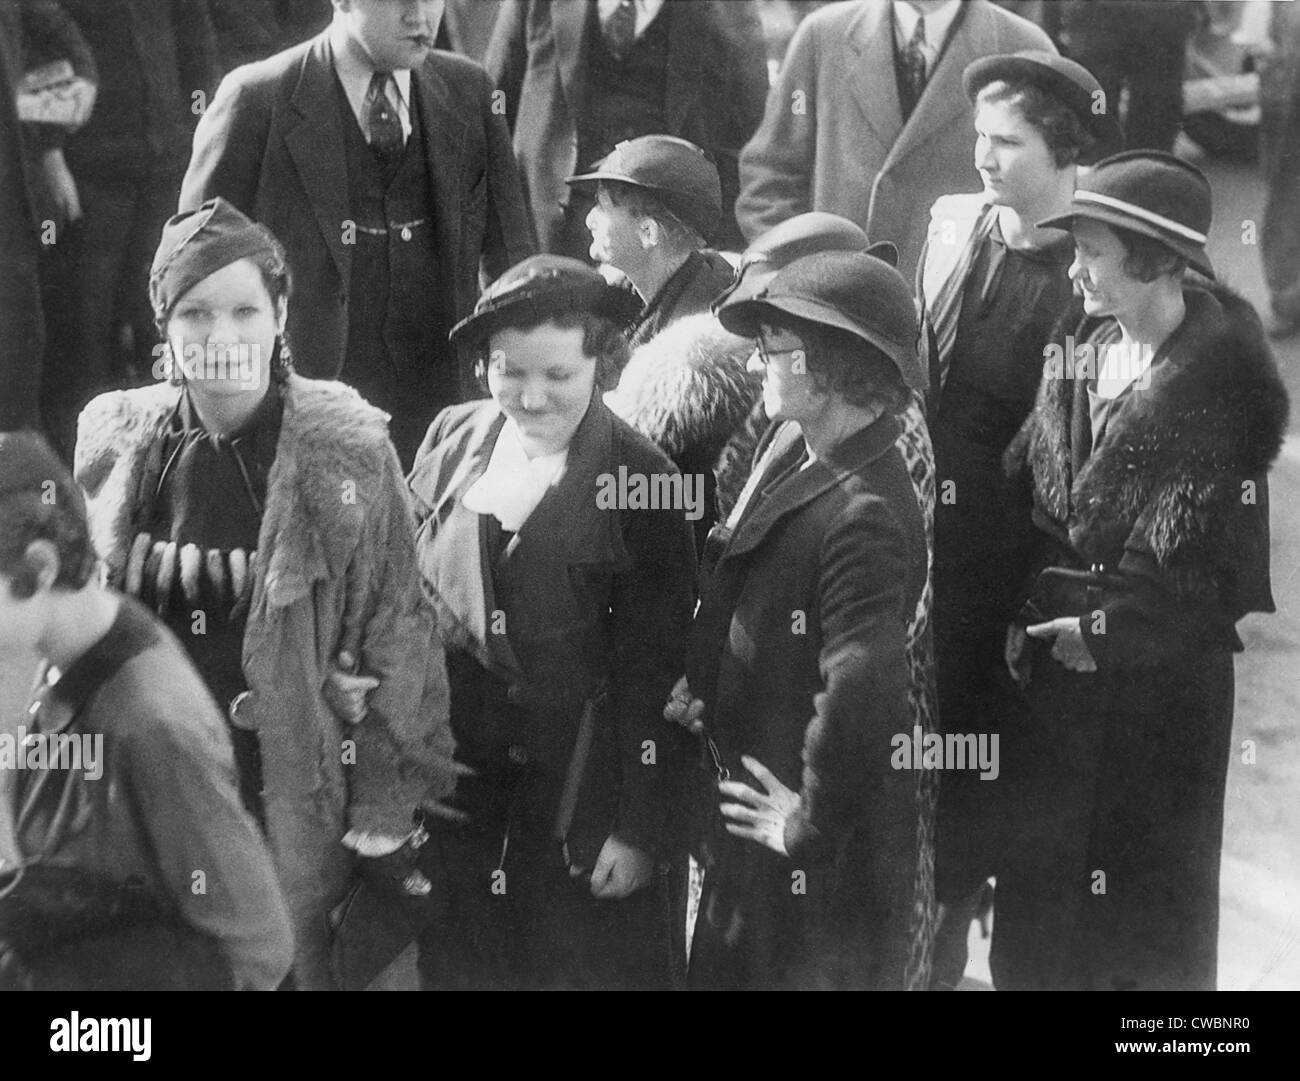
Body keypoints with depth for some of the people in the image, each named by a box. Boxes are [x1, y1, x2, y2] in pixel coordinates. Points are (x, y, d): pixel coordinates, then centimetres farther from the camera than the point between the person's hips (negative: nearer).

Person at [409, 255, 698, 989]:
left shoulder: (640, 482, -11)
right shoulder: (453, 441, 1)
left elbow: (653, 674, -9)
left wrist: (643, 829, -10)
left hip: (578, 803, -3)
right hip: (452, 790, 4)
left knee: (589, 964, 7)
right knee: (456, 964, 13)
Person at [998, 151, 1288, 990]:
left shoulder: (1220, 379, -15)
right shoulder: (1078, 354, 6)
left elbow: (1196, 558, -17)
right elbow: (1029, 489, 8)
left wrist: (1106, 631, -13)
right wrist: (1022, 610, -3)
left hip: (1160, 676, -7)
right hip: (1057, 667, 7)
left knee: (1146, 927, 6)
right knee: (1040, 886, 14)